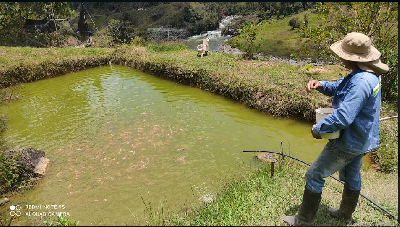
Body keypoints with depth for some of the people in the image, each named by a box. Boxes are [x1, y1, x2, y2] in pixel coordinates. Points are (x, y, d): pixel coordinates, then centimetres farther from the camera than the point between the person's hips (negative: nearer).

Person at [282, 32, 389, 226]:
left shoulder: (361, 82, -32)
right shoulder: (368, 74, 2)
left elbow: (343, 116, -36)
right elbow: (337, 88, 11)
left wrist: (318, 128, -22)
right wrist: (320, 85, -9)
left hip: (348, 142, -10)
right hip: (361, 139, 11)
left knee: (314, 175, 1)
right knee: (352, 176, 26)